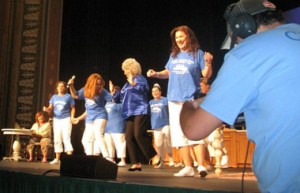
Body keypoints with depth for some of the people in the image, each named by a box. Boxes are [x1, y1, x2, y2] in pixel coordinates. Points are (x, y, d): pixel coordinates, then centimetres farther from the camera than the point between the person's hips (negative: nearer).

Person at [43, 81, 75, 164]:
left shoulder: (68, 96, -1)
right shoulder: (54, 97, 10)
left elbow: (73, 108, 2)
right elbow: (50, 109, 7)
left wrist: (72, 117, -11)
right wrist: (46, 109, -15)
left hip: (66, 119, -5)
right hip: (56, 120, 5)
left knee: (66, 138, -12)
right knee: (57, 139, 9)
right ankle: (57, 159, 17)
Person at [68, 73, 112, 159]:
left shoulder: (102, 91, -10)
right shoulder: (85, 90, 2)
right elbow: (75, 95, 17)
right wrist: (71, 85, 3)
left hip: (100, 116, -6)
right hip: (89, 118, 7)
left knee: (98, 136, -27)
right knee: (86, 140, 11)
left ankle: (107, 158, -30)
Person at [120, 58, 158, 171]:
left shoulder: (140, 78, 3)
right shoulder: (127, 83, 24)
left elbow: (143, 88, -16)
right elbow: (123, 98, 29)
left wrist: (133, 83, -17)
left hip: (140, 111, -8)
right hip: (130, 113, 8)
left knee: (139, 135, -20)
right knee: (129, 137, -3)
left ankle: (154, 157, -8)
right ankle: (136, 163, 0)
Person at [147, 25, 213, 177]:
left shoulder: (197, 53, 0)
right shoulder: (174, 55, 13)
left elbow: (206, 75, -4)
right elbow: (168, 72, 22)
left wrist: (208, 63, -22)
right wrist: (156, 74, 6)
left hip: (191, 99, -5)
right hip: (174, 99, 5)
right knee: (179, 135, 4)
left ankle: (201, 166, -7)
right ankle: (188, 167, 10)